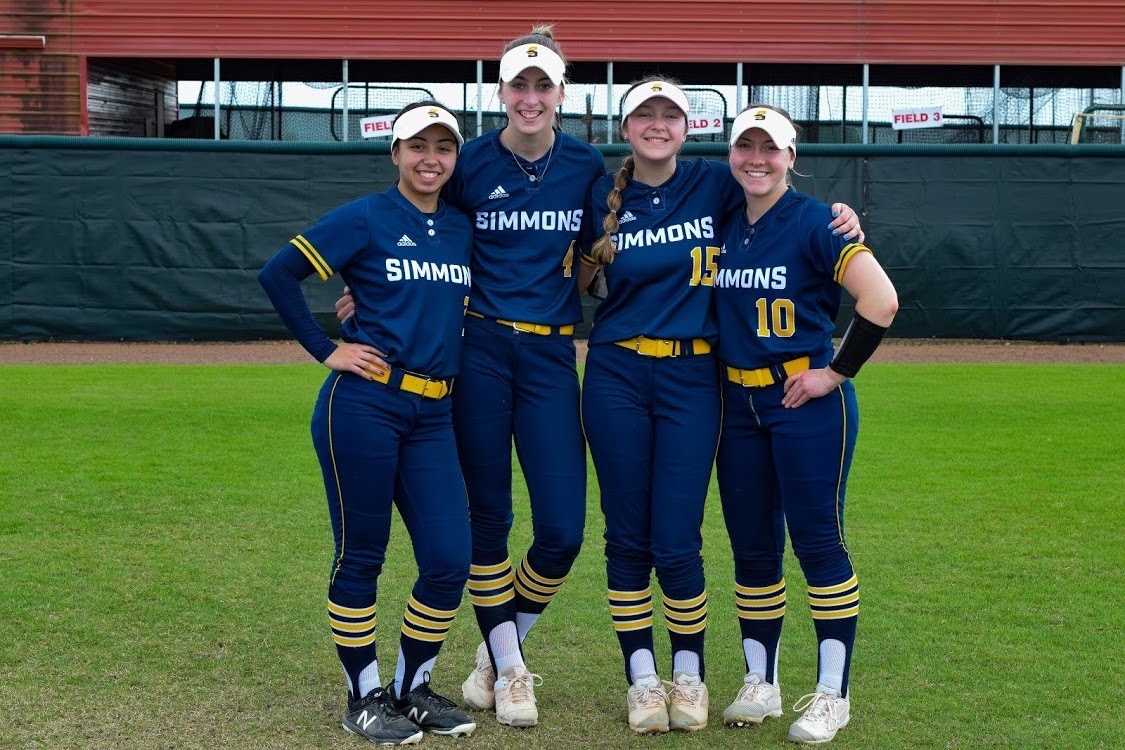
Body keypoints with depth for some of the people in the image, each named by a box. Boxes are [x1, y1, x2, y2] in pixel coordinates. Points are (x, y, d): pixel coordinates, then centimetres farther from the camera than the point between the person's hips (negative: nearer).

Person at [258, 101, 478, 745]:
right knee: (361, 554, 3)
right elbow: (278, 275, -5)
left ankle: (414, 690, 19)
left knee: (450, 559, 1)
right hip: (364, 406, -5)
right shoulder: (365, 219, -4)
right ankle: (365, 698, 16)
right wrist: (326, 350, -6)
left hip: (434, 414, 5)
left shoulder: (462, 229, 12)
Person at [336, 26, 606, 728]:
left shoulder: (588, 167, 2)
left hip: (552, 355, 1)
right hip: (480, 351, -1)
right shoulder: (471, 163, -2)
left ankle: (501, 646, 22)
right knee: (488, 517, 5)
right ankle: (508, 670, 21)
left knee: (563, 530, -4)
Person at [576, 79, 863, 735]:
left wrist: (843, 218, -6)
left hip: (693, 379, -1)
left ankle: (690, 673, 18)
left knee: (676, 543, -3)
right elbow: (574, 286, 14)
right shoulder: (605, 197, 4)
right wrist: (596, 253, -6)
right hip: (617, 378, 1)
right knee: (627, 536, 4)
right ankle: (641, 675, 18)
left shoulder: (716, 185, 1)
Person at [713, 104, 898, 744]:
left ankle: (832, 695, 6)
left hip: (808, 402, -6)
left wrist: (837, 373, -15)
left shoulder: (814, 222, -10)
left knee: (818, 541, -3)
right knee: (752, 546, 10)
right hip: (739, 404, 6)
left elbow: (881, 300, -18)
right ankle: (761, 685, 22)